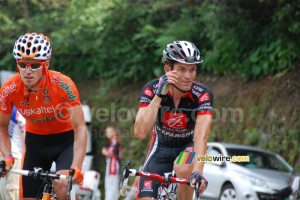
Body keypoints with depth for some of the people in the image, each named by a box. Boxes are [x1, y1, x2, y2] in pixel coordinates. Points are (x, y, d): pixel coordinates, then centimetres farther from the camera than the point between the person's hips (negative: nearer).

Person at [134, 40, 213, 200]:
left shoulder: (202, 94, -25)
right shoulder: (152, 89, -22)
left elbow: (201, 136, -37)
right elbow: (140, 132, -34)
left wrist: (197, 172, -53)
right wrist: (159, 94, -42)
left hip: (188, 147, -2)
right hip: (161, 147, 2)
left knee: (183, 169, -35)